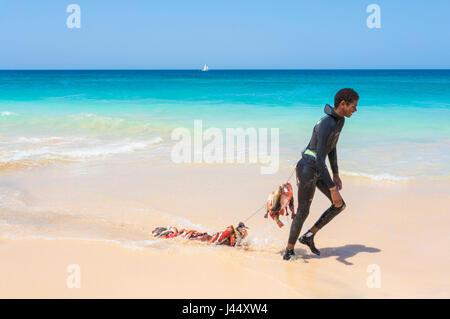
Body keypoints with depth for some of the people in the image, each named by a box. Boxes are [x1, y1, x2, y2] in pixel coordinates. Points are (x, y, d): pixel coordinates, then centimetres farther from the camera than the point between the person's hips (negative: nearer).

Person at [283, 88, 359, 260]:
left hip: (317, 170, 9)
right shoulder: (326, 125, -28)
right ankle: (289, 250, 18)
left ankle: (309, 236, 17)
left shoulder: (340, 120, 4)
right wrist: (333, 189, -32)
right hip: (307, 169, -9)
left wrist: (336, 174, 19)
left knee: (339, 205, 8)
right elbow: (320, 160, -31)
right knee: (303, 213, 0)